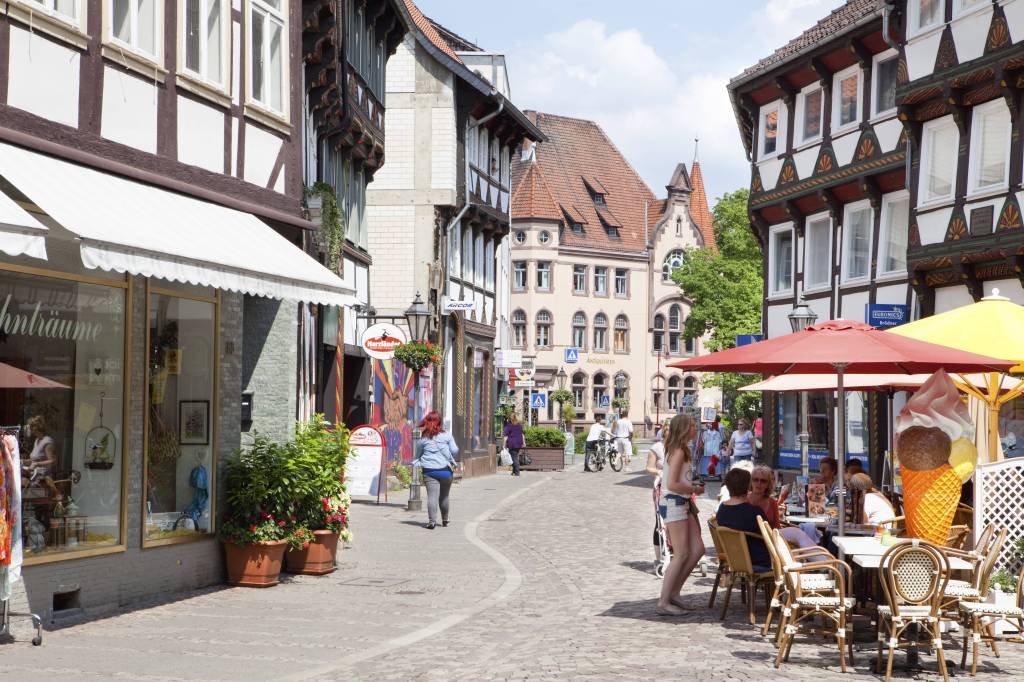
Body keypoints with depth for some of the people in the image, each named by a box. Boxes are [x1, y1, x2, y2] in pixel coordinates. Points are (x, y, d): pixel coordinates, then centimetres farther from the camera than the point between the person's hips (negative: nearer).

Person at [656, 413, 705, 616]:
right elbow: (672, 485, -22)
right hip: (673, 504, -10)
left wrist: (693, 485, 7)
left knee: (697, 550, 7)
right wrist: (694, 489, -10)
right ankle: (663, 602, -6)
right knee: (682, 554, -9)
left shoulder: (682, 451, 16)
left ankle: (673, 592, 13)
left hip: (682, 504, 10)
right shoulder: (678, 452, -15)